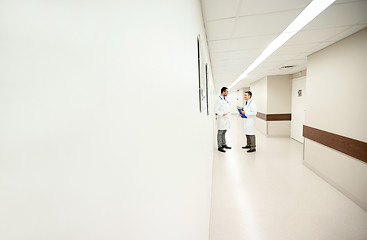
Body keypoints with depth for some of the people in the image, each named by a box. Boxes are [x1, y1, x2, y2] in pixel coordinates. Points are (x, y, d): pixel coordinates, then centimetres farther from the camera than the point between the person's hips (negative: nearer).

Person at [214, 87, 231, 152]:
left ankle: (224, 144, 28)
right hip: (221, 119, -8)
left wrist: (228, 114, 17)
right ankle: (219, 146, 9)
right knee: (220, 133, 1)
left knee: (224, 132, 17)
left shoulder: (226, 99, 13)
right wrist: (222, 114, -22)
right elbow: (215, 110, -16)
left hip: (226, 119, 8)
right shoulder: (219, 99, -13)